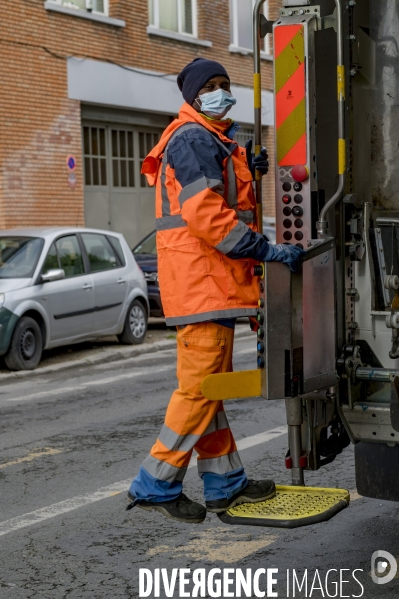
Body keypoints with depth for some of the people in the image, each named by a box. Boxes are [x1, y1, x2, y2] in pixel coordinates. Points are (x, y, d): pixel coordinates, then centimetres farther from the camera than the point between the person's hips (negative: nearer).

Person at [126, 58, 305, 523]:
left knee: (210, 383, 13)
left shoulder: (213, 141, 22)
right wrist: (267, 251, -22)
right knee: (200, 385, -8)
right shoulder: (194, 139, -12)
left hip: (211, 281, 11)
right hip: (202, 280, -11)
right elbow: (205, 214, -22)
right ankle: (156, 485, -1)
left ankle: (225, 484, 21)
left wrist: (246, 173, 12)